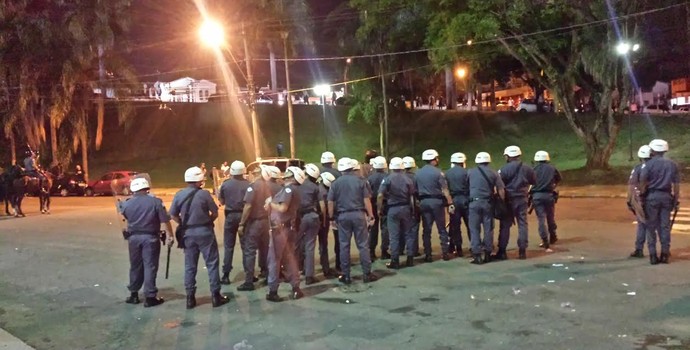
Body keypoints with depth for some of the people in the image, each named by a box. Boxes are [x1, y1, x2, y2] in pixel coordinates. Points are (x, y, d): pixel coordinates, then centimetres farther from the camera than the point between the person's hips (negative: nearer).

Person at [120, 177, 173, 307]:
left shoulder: (127, 204, 0)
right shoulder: (155, 201, -10)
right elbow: (165, 221, -12)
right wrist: (170, 236, -6)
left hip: (133, 237, 3)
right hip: (150, 237, -3)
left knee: (135, 266, 16)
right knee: (150, 266, 1)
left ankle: (134, 294, 26)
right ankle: (150, 297, 3)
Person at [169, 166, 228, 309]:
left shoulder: (179, 195, 0)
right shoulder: (204, 194, -11)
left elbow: (173, 215, 2)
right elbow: (215, 213, -7)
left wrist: (184, 224, 12)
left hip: (188, 233, 4)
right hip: (204, 231, -4)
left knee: (190, 266, 12)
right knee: (212, 264, 5)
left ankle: (190, 297, 15)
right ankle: (215, 295, 8)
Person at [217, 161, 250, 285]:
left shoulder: (225, 184, -5)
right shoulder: (248, 184, -8)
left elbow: (222, 202, 4)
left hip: (230, 216, 0)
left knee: (228, 246, 7)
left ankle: (226, 275, 5)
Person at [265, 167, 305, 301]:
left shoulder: (288, 188, -14)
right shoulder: (293, 189, 16)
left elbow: (282, 208, -23)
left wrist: (270, 203, -8)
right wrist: (271, 206, 0)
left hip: (280, 228, -10)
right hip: (287, 227, 10)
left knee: (274, 259, -2)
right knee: (288, 258, 13)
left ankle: (272, 291, 3)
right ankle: (296, 288, 16)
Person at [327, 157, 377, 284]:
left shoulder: (335, 183, 1)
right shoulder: (360, 181, -1)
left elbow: (330, 202, 0)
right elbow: (366, 200, -5)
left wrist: (332, 218, 9)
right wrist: (371, 216, 0)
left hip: (343, 216, 1)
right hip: (358, 214, -1)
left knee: (344, 246, 7)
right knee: (363, 245, 5)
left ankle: (346, 275, 11)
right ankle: (367, 274, 8)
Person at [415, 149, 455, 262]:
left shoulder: (418, 173, 5)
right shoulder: (438, 172, -9)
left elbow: (415, 190, 7)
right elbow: (444, 190, -12)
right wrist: (450, 203, -11)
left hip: (424, 202, 4)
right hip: (436, 201, -3)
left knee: (426, 229, 6)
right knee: (442, 228, 6)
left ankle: (428, 255, 6)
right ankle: (445, 253, 8)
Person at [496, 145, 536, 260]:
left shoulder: (504, 169, -11)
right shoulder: (527, 169, 2)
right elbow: (534, 182, 12)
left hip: (508, 200, -3)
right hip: (522, 199, 3)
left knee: (505, 226, 3)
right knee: (522, 224, 9)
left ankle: (502, 252, 5)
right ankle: (522, 251, 9)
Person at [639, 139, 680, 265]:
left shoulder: (649, 164, -5)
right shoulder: (672, 164, 7)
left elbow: (642, 183, -12)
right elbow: (676, 184, 5)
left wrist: (641, 197, -5)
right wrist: (676, 200, 10)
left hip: (652, 196, -3)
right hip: (666, 197, 3)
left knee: (651, 226, 3)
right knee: (665, 226, 9)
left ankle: (653, 255, 3)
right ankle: (665, 254, 11)